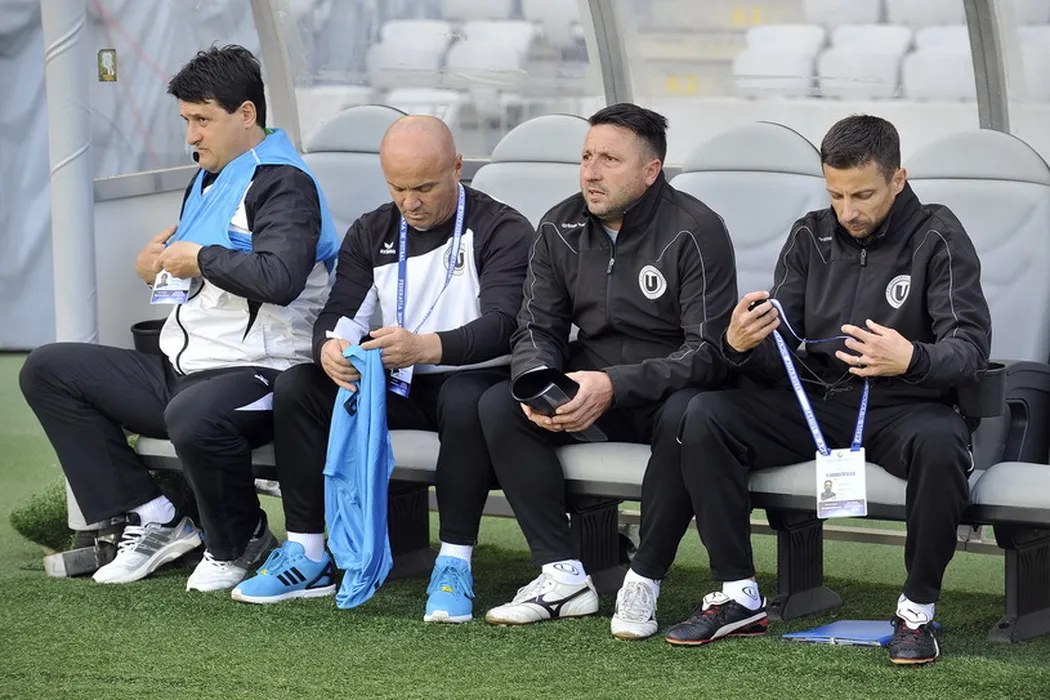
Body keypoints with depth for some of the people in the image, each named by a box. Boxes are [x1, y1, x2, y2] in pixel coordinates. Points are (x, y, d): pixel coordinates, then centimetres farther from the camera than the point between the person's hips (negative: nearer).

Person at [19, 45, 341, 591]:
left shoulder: (282, 183, -9)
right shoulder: (208, 180, 21)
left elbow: (280, 278, -28)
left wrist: (201, 259, -14)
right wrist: (154, 267, 12)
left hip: (255, 372, -10)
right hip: (179, 370, 10)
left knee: (194, 416, -43)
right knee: (45, 370, 4)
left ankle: (239, 544, -10)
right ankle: (153, 522, -2)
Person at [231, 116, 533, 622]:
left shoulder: (503, 231, -8)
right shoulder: (371, 234, 10)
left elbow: (501, 324, -23)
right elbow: (342, 313, 0)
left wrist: (426, 347, -43)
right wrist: (331, 347, -27)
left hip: (470, 379, -5)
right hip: (397, 386, 5)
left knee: (465, 401, -40)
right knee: (295, 387, -15)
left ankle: (454, 565, -33)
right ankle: (306, 558, -14)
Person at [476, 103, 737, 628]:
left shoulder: (694, 232, -13)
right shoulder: (561, 229, 4)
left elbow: (708, 351, -19)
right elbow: (538, 328, 5)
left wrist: (614, 386, -31)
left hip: (668, 389, -5)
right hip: (589, 387, 5)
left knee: (685, 418, -38)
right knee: (498, 405, -18)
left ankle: (643, 582, -24)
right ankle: (563, 575, -18)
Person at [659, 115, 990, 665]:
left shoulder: (937, 239, -6)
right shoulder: (810, 237, 6)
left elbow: (971, 347, -16)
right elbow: (777, 364, 3)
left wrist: (913, 361, -38)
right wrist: (741, 347, -22)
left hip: (903, 407, -4)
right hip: (816, 403, 4)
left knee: (939, 443, -38)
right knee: (705, 418, -16)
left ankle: (917, 611, -18)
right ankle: (739, 598, -8)